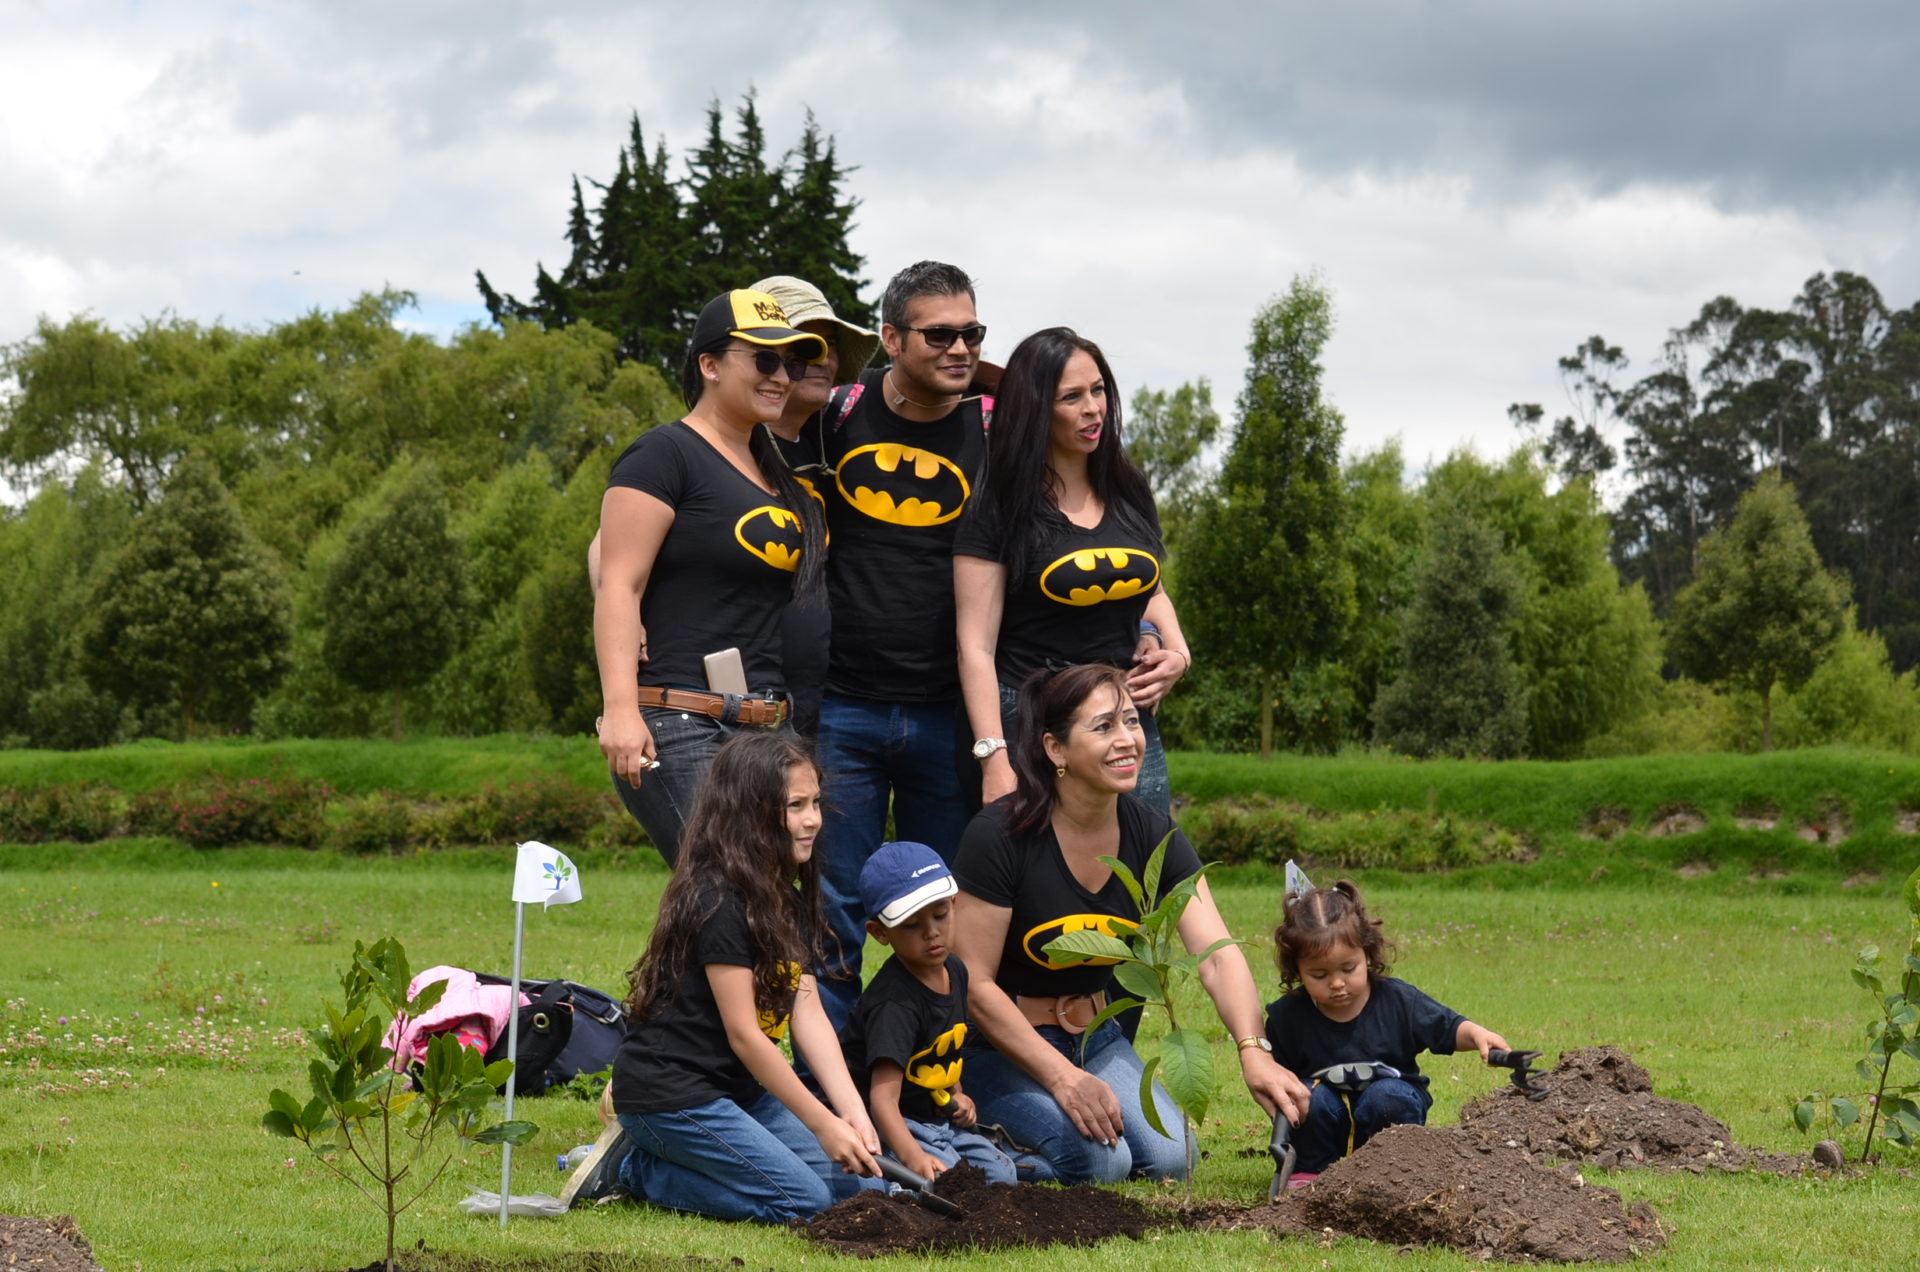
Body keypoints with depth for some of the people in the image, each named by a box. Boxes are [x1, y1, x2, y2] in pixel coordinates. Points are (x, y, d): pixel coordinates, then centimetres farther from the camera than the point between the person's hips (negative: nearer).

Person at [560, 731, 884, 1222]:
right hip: (669, 1093, -10)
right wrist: (823, 1124, -18)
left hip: (736, 1089, 10)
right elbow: (743, 1035, -20)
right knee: (803, 1200, -16)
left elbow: (809, 1015, 1)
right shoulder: (719, 902, -19)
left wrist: (852, 1112, -12)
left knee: (845, 1181, 2)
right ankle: (630, 1167, -4)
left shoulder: (790, 902, 10)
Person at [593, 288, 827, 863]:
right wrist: (621, 708, -22)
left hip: (769, 734, 8)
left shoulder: (777, 471, 21)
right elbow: (618, 585, -11)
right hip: (680, 731, -8)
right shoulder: (666, 455, -3)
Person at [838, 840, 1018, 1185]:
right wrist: (914, 1157, -53)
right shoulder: (894, 1003, -27)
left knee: (1000, 1173, -3)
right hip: (894, 1128, -8)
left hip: (935, 1118, 8)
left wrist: (956, 1095, 6)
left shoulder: (954, 971, 1)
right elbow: (884, 1095, -37)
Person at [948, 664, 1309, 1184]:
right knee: (1099, 1159, -27)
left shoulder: (1152, 837, -6)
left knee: (1169, 1157, -17)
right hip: (1000, 1045, -6)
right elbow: (973, 984, -19)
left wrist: (1254, 1052, -34)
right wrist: (1063, 1078, -24)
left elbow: (1218, 954, -16)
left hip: (1093, 1035, 6)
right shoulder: (1000, 837, -21)